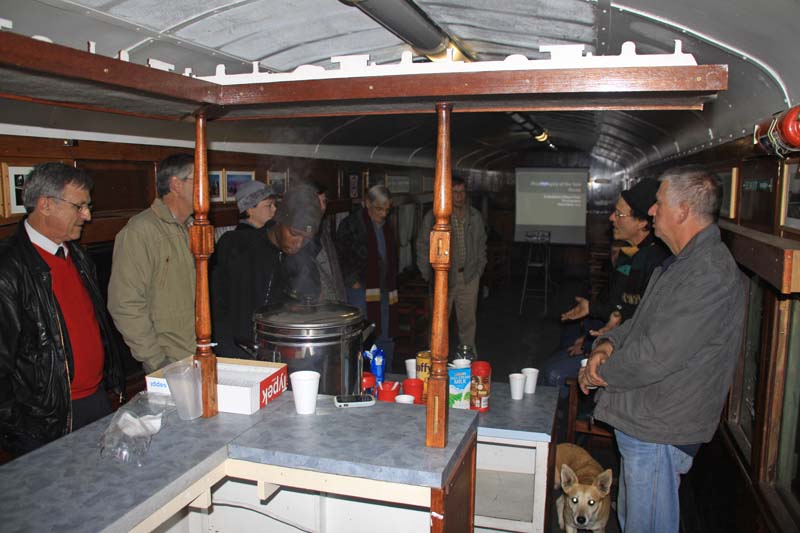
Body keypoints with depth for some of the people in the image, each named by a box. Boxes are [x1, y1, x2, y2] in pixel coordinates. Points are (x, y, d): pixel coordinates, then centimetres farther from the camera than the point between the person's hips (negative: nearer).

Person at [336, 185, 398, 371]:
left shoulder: (387, 227, 17)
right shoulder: (351, 224, -4)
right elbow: (340, 256, -6)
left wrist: (392, 285, 15)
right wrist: (353, 281, -9)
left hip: (384, 292, 6)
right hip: (360, 290, -6)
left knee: (386, 338, 9)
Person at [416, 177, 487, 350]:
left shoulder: (475, 216, 8)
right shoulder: (433, 217, -6)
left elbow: (481, 244, 18)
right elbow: (423, 246, -2)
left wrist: (480, 268, 11)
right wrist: (428, 275, -4)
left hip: (469, 277, 3)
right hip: (443, 277, -3)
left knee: (468, 320, 10)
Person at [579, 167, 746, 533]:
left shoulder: (711, 274, -25)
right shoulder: (683, 262, 11)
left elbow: (655, 357, -28)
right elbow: (641, 322, 18)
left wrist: (602, 372, -12)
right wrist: (608, 343, -2)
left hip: (659, 431, -10)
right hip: (642, 421, 10)